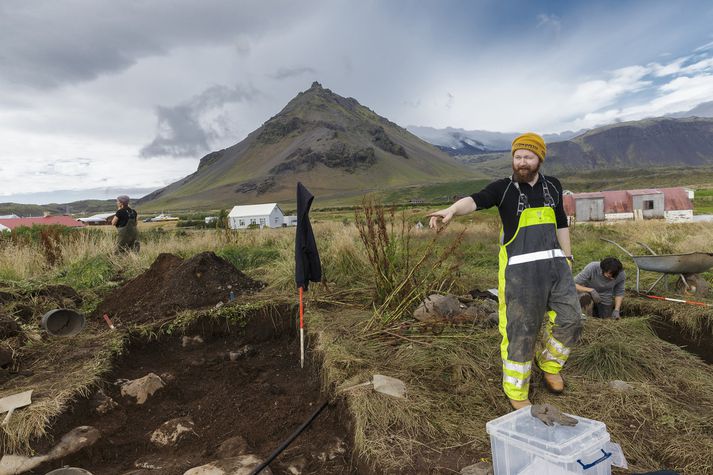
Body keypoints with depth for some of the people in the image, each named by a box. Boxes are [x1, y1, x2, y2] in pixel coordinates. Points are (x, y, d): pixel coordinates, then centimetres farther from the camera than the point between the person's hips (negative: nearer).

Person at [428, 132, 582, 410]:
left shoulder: (552, 186, 11)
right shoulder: (503, 188, -4)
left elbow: (561, 223, 20)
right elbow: (476, 200, -23)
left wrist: (567, 258, 17)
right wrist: (451, 210, -44)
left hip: (554, 263, 5)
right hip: (519, 268, -5)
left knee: (570, 320, 7)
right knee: (521, 330, -1)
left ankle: (549, 365, 36)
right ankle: (516, 393, 17)